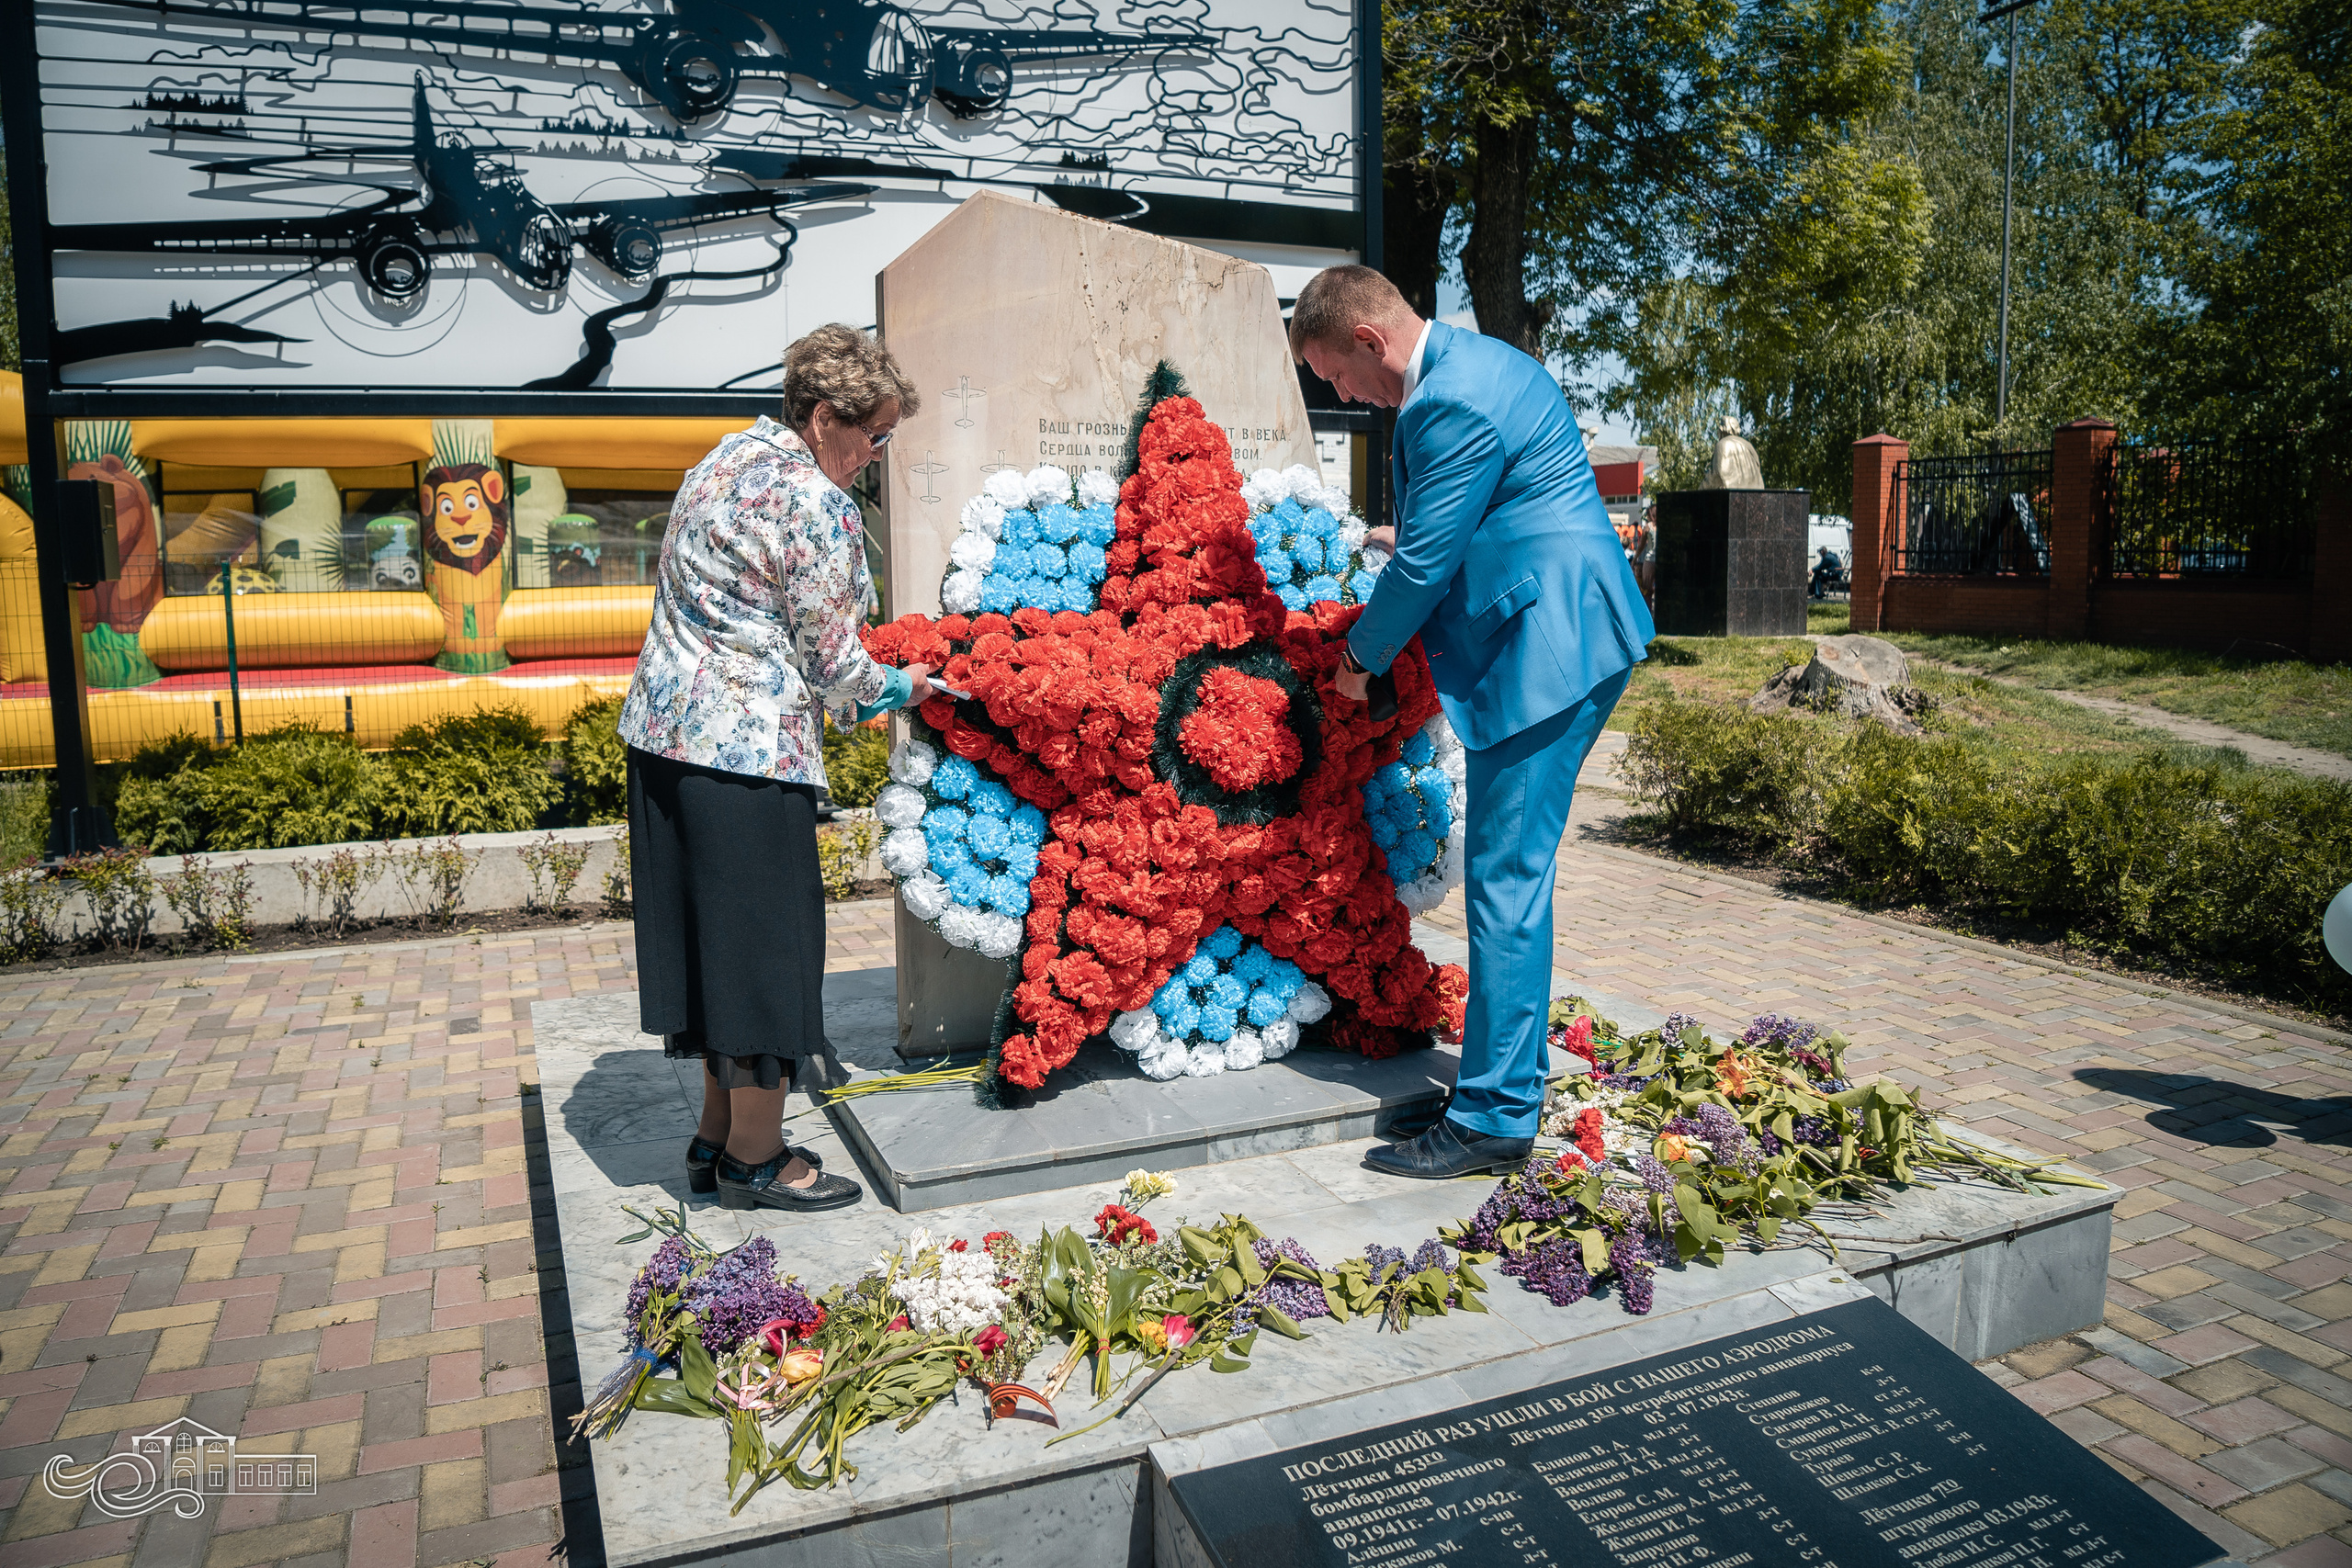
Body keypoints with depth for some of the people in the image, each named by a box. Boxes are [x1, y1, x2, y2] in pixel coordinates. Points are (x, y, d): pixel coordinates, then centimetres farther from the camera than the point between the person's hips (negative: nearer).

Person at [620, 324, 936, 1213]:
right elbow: (831, 658, -11)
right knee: (766, 941, 3)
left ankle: (717, 1136, 29)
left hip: (664, 730, 10)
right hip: (747, 750, -10)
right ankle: (755, 1160, 16)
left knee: (716, 937, 17)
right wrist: (897, 689, 9)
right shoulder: (816, 504, -15)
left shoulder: (730, 457, 14)